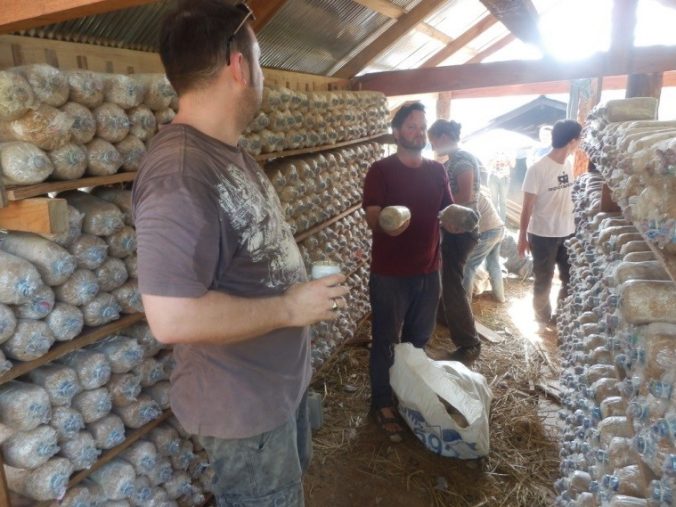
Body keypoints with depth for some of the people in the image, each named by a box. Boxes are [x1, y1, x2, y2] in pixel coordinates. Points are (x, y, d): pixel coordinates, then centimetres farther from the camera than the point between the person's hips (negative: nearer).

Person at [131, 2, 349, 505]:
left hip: (284, 379, 9)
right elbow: (173, 318, -35)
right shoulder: (179, 172, -30)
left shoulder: (231, 154, 4)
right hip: (243, 403, -9)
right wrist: (290, 307, -25)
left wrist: (304, 288, 3)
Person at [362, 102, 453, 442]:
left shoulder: (436, 171, 7)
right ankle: (382, 404, 26)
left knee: (419, 339, 20)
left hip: (428, 271, 6)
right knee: (385, 342, 7)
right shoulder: (380, 171, -10)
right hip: (389, 275, -5)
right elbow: (372, 219, -18)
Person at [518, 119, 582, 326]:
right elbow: (528, 205, -14)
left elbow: (568, 195, 13)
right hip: (543, 235, -6)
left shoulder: (570, 163, 2)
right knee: (543, 280, 11)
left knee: (571, 278, 15)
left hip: (568, 232, 6)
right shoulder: (537, 169, -19)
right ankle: (543, 317, 33)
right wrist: (522, 236, -11)